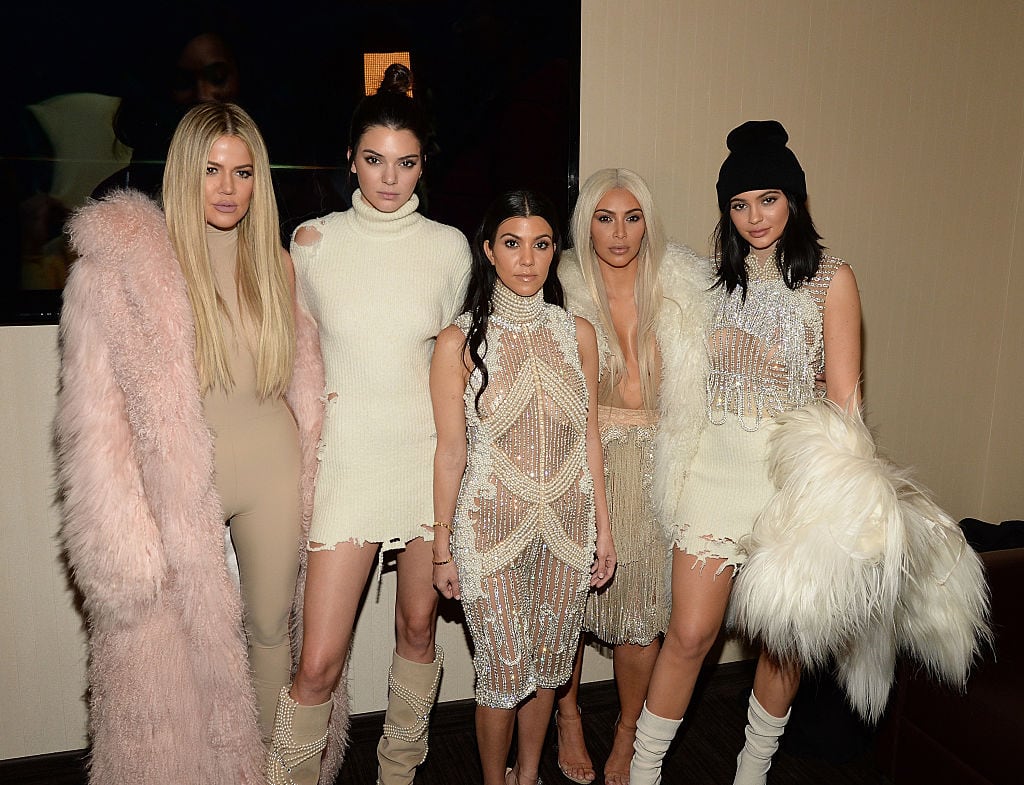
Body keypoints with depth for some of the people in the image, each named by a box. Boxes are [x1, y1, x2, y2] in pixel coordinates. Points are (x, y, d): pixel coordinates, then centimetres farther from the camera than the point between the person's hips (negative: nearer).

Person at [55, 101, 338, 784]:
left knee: (271, 626, 16)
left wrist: (310, 469, 8)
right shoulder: (120, 263, -9)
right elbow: (97, 416, -11)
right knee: (180, 641, 8)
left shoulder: (276, 265, 5)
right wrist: (124, 540, -14)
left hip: (272, 472, 4)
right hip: (180, 485, -3)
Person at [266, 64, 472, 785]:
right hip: (349, 456, -1)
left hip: (428, 453, 2)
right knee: (320, 661, -4)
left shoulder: (449, 246, 3)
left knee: (419, 624, 15)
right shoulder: (314, 242, 0)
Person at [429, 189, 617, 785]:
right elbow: (450, 452, -5)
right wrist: (442, 549, -2)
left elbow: (589, 438, 6)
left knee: (549, 666, 16)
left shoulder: (577, 333, 2)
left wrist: (603, 528, 7)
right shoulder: (460, 341, -8)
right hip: (492, 526, -3)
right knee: (503, 673, 7)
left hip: (567, 524, 3)